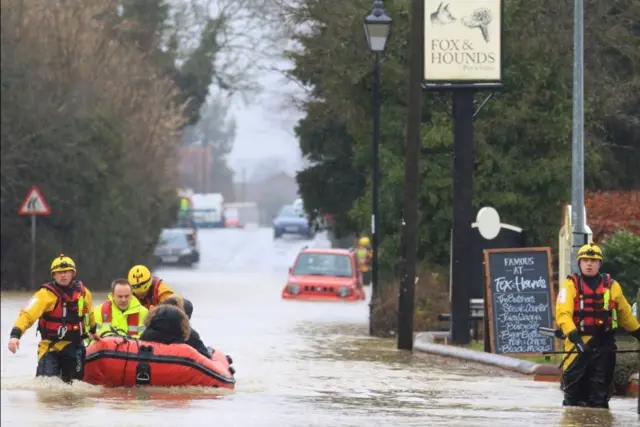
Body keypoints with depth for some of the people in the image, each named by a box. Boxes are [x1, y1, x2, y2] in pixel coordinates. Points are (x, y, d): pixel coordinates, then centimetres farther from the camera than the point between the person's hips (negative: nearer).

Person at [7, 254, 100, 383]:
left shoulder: (83, 293, 3)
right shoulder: (46, 294, -14)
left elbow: (89, 314, 24)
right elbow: (27, 314, -25)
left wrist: (93, 331, 40)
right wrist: (15, 335, -39)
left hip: (75, 346, 5)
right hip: (50, 346, -4)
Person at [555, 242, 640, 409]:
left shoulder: (612, 286, 9)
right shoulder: (571, 285, -2)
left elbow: (625, 314, 21)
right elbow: (563, 314, -15)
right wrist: (575, 337, -27)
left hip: (604, 345, 3)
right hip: (579, 342, -3)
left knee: (600, 391, 5)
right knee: (573, 383, -3)